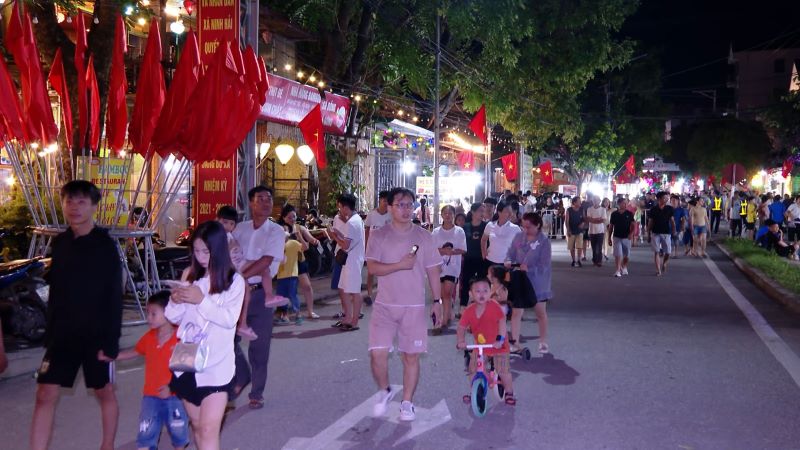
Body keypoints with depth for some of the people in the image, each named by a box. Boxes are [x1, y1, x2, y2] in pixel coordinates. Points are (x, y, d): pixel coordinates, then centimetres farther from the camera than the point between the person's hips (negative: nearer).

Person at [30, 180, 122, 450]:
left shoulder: (105, 245, -10)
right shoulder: (60, 243, 6)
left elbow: (114, 298, -11)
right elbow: (56, 289, 13)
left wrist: (111, 342, -15)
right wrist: (50, 333, 10)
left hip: (96, 334, -4)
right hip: (62, 334, 4)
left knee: (104, 392, 11)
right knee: (45, 394, -1)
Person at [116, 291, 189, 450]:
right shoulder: (149, 337, 0)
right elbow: (134, 352, 17)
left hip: (175, 397, -4)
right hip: (151, 397, 4)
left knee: (179, 436, 14)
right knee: (145, 437, 4)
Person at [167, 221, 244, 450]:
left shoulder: (234, 280, -5)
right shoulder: (190, 276, 7)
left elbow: (230, 319, -14)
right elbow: (174, 318, 9)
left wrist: (202, 300, -22)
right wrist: (175, 301, -12)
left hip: (216, 366, -5)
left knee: (209, 430, -9)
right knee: (197, 425, 16)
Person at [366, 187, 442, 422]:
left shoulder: (424, 236, 6)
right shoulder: (379, 236, 0)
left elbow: (433, 271, 9)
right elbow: (372, 267, -10)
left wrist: (437, 301, 5)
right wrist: (400, 265, -19)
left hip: (414, 306, 1)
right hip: (385, 305, -1)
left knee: (411, 356, 4)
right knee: (377, 352, -10)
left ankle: (407, 402, 18)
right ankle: (384, 391, 17)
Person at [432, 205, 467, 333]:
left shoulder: (459, 231, 0)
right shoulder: (436, 232, 6)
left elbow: (463, 250, -2)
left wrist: (451, 251, -17)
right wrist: (443, 251, -15)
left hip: (453, 266, -3)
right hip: (439, 266, 3)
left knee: (447, 293, -13)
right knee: (443, 295, 9)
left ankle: (444, 322, -14)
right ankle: (447, 317, 26)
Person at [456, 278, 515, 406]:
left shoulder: (494, 306, -18)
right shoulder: (469, 311, -7)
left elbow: (502, 322, -21)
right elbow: (462, 327, 1)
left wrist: (500, 339, -29)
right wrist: (460, 341, -12)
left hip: (498, 346, -3)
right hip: (480, 346, 4)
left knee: (503, 370, -5)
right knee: (473, 370, 0)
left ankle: (509, 393, 17)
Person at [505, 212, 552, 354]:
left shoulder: (544, 241, -14)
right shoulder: (519, 237, -3)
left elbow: (545, 265, -18)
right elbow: (511, 253, 4)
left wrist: (529, 268, -30)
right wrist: (508, 261, -18)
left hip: (538, 282, -3)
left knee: (541, 313, 15)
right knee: (516, 312, 0)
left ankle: (543, 342, 29)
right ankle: (515, 342, 6)